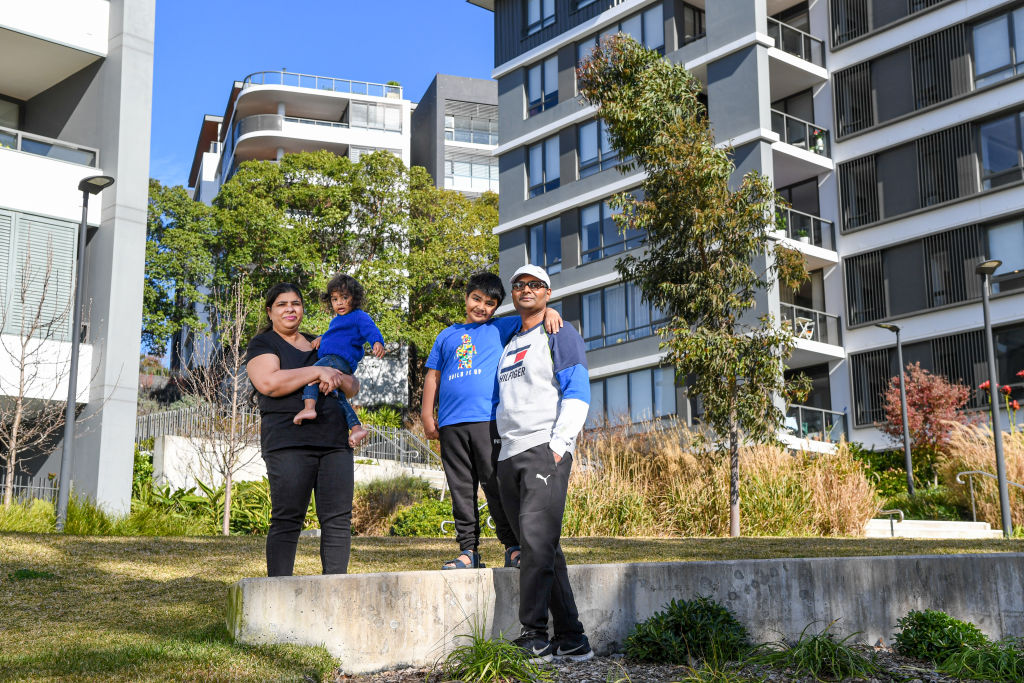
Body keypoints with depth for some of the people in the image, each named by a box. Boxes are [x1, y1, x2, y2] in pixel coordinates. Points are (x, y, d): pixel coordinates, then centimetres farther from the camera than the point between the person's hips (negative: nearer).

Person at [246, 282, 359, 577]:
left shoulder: (319, 345, 25)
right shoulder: (263, 344, 8)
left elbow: (353, 387, 23)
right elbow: (268, 382, -12)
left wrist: (338, 379, -1)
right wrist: (318, 372, -11)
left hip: (334, 441, 5)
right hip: (289, 440, -5)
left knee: (339, 518, -2)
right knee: (287, 520, -8)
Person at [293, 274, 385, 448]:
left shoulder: (359, 316, -2)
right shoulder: (336, 320, 27)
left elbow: (371, 329, -19)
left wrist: (378, 342, -39)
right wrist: (321, 338, 19)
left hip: (339, 359, -11)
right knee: (338, 398, 12)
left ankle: (309, 407, -45)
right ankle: (356, 427, 10)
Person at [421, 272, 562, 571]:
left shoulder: (501, 329, 14)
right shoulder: (447, 336, 22)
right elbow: (433, 376, 21)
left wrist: (548, 311, -17)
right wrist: (427, 416, 13)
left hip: (488, 420, -3)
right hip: (451, 423, 3)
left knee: (497, 487, -6)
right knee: (461, 491, 4)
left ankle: (513, 547, 1)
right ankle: (468, 550, 9)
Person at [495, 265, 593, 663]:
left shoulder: (559, 335, 5)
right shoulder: (508, 345, 24)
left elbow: (577, 392, -5)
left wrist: (558, 444, -14)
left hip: (544, 450, -7)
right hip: (509, 455, 7)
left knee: (536, 538, -18)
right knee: (543, 548, 4)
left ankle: (533, 637, -17)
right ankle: (572, 641, 8)